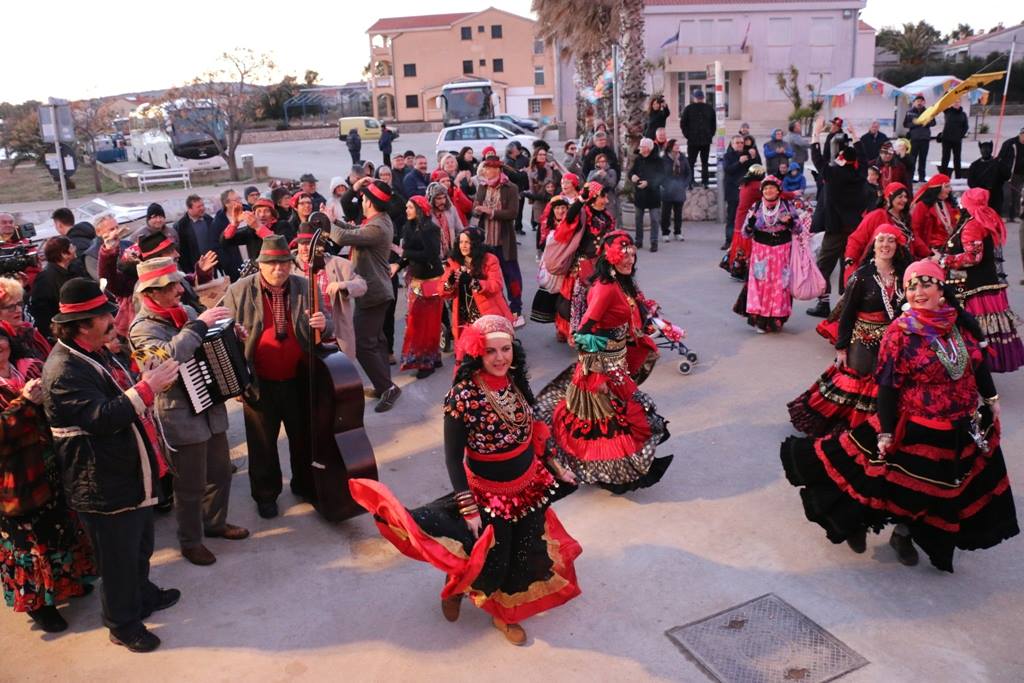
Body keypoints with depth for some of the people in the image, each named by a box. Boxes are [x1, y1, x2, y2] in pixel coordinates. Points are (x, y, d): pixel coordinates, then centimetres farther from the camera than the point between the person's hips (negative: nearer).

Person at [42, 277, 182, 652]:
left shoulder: (94, 353, 6)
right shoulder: (64, 371, -26)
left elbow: (121, 399, 18)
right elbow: (101, 418, -35)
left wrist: (152, 380, 2)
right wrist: (147, 388, -35)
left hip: (132, 473, 10)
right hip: (106, 486, -10)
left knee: (140, 544, 27)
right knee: (118, 558, 9)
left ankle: (143, 594, 49)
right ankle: (123, 624, 29)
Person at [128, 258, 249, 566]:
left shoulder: (186, 311, 4)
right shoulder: (143, 327, -16)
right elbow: (167, 358, -36)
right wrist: (199, 324, -30)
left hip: (211, 408, 7)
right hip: (182, 417, -7)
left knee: (220, 471, 20)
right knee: (191, 485, 7)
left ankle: (215, 522, 41)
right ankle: (190, 541, 26)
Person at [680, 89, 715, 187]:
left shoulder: (688, 108, -4)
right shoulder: (710, 108, 4)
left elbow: (683, 123, -4)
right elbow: (714, 124, 8)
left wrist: (687, 135, 4)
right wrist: (710, 135, 14)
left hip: (693, 139, -2)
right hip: (706, 140, 2)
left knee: (691, 162, 4)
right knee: (705, 162, 9)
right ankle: (705, 182, 7)